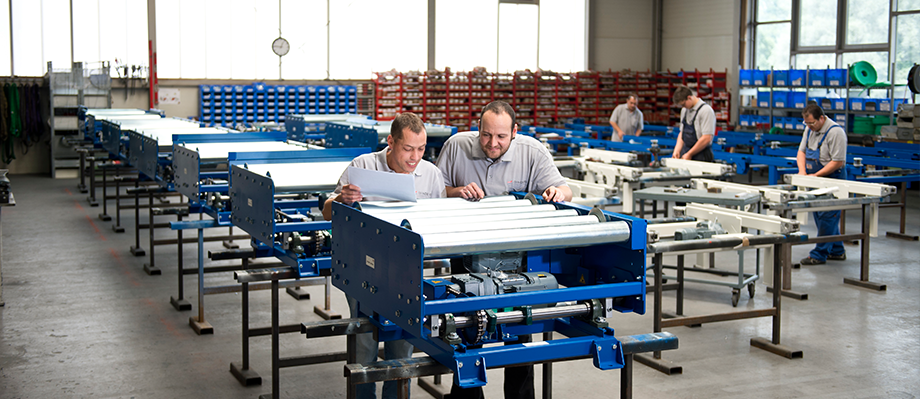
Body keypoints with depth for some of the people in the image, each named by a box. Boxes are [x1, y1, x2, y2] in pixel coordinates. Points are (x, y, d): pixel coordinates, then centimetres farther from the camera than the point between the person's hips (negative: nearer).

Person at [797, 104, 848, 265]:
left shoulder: (835, 132, -19)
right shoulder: (809, 129, 8)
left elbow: (838, 162, -21)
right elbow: (801, 151, 11)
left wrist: (816, 175, -20)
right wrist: (802, 170, -8)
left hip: (833, 178, -9)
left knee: (827, 217, -7)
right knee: (820, 216, 14)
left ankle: (819, 255, -5)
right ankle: (837, 251, 25)